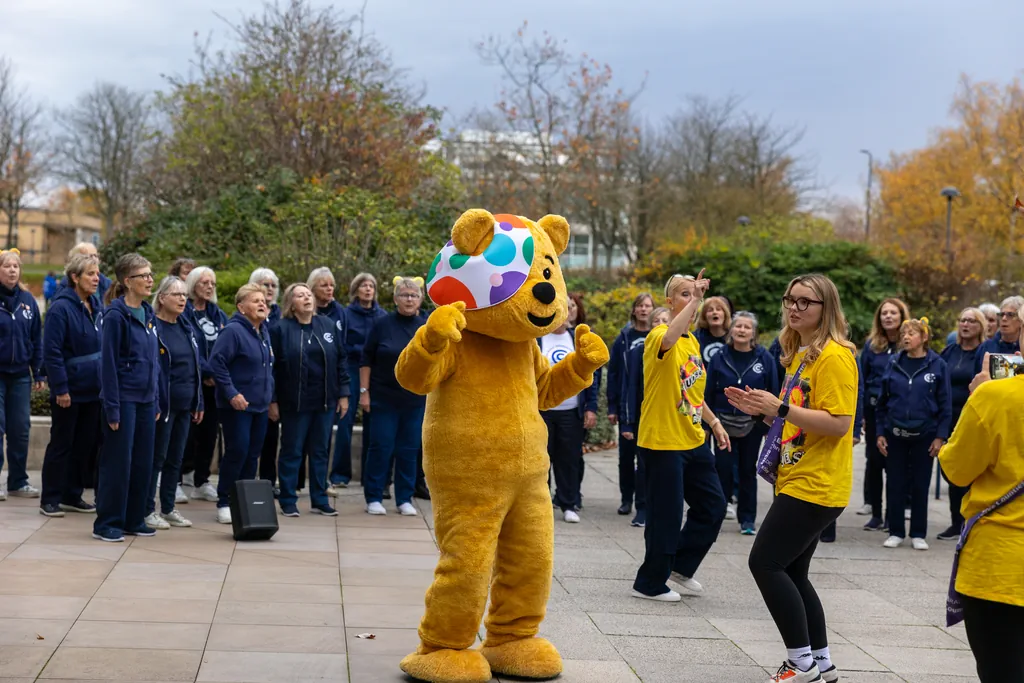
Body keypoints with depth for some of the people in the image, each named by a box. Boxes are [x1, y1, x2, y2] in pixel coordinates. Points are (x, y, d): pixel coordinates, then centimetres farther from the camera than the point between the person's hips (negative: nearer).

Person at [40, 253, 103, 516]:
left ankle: (73, 496, 23)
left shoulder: (97, 306, 7)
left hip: (93, 389, 7)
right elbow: (51, 352, -18)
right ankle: (50, 500, 13)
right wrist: (60, 388, -20)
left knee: (85, 444, 12)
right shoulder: (61, 308, -15)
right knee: (61, 445, 3)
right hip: (70, 391, -7)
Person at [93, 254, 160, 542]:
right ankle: (107, 523, 8)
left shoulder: (148, 313, 11)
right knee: (117, 461, -1)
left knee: (142, 462, 10)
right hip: (124, 398, -7)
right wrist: (112, 408, -16)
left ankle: (134, 519, 20)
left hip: (146, 399, 7)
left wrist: (156, 400, 14)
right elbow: (109, 363, -14)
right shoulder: (116, 315, -11)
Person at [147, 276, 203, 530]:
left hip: (185, 405, 7)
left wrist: (199, 403, 13)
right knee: (157, 458, 0)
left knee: (176, 459, 12)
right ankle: (148, 510, 9)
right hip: (164, 404, -7)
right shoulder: (153, 327, -11)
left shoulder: (186, 327, 12)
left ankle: (168, 508, 21)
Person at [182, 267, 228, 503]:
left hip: (214, 385, 6)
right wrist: (208, 372, -17)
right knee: (188, 433, -5)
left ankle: (201, 482, 17)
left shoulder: (218, 315, 13)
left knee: (209, 433, 9)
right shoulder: (183, 313, -7)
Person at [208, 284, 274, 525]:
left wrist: (269, 394, 17)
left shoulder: (264, 331, 12)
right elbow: (217, 362, -19)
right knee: (237, 452, -7)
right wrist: (232, 393, -21)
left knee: (252, 455, 10)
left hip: (260, 405, 8)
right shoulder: (233, 330, -14)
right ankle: (224, 503, 4)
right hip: (237, 405, -8)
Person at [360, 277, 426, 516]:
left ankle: (405, 499, 16)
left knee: (409, 450, 7)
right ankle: (373, 498, 11)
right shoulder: (383, 325, -3)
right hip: (384, 398, -2)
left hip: (415, 401, 2)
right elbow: (367, 360, -1)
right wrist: (364, 391, -6)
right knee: (381, 447, 0)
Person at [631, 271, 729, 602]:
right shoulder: (659, 336, -13)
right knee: (667, 515, -3)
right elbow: (668, 339, -40)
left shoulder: (693, 342, 13)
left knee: (713, 506, 13)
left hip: (693, 440, 9)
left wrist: (714, 422, 18)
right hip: (663, 441, -9)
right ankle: (650, 584, 13)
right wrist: (694, 300, -40)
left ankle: (681, 566, 29)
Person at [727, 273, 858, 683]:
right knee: (791, 571, 13)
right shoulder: (799, 354, 14)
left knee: (765, 562, -10)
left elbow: (839, 423, -23)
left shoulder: (834, 357, -15)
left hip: (816, 484, -10)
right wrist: (761, 409, 7)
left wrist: (781, 408, -25)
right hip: (797, 480, 10)